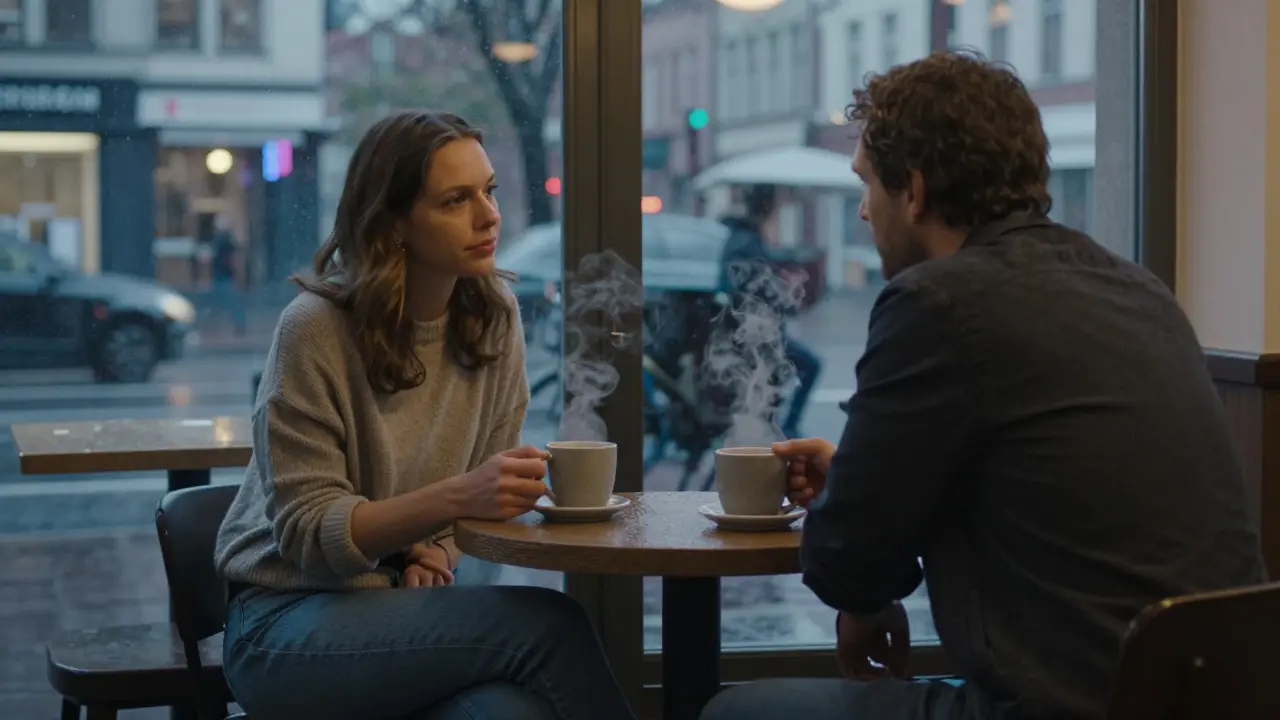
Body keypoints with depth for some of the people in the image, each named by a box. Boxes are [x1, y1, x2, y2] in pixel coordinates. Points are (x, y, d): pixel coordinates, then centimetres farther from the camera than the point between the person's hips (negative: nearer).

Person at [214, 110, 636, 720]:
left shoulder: (494, 315, 2)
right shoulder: (315, 329, -15)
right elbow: (309, 533, -15)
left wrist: (436, 549, -8)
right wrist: (456, 498, -29)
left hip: (408, 601, 4)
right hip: (292, 621, -4)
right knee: (545, 623, -29)